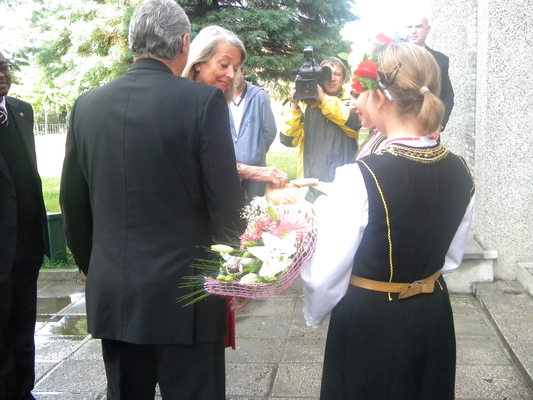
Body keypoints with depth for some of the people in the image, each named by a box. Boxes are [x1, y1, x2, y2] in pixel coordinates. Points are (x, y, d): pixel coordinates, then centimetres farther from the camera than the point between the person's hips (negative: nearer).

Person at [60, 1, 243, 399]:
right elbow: (225, 202, -12)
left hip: (110, 294, 5)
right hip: (184, 294, -4)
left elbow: (73, 203, 8)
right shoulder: (204, 100, -11)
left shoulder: (87, 105, 2)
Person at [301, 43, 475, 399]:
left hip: (369, 325, -5)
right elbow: (451, 258, 7)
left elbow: (326, 273, -17)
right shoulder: (459, 172, -7)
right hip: (434, 319, 5)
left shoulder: (359, 177, -25)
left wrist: (314, 314, 3)